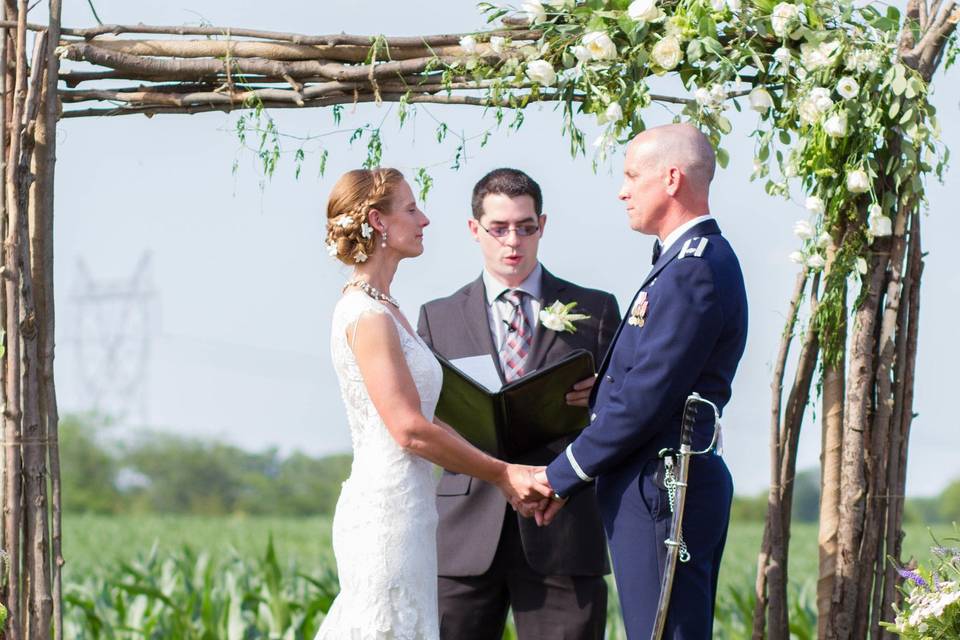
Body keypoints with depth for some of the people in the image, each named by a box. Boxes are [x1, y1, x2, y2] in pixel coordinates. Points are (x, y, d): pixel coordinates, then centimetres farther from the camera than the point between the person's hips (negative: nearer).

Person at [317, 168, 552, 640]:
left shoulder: (382, 309, 17)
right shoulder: (367, 315, -13)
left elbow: (422, 420, 16)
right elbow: (410, 429, -17)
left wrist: (505, 472, 10)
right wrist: (501, 474, -9)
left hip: (404, 508, 9)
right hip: (388, 512, -9)